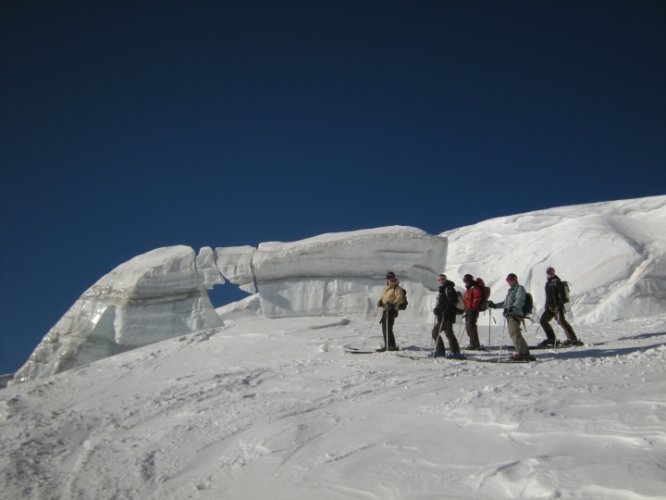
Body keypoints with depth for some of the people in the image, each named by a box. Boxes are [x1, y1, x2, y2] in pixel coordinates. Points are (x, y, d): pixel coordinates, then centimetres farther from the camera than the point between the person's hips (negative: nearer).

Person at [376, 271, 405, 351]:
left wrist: (393, 304, -29)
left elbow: (400, 299, -15)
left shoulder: (397, 288, -4)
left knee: (388, 328, -14)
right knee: (384, 328, 11)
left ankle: (392, 346, -11)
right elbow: (383, 297, 30)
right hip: (385, 310, 9)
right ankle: (387, 346, 19)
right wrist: (380, 302, 8)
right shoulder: (386, 288, 22)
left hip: (391, 310, -9)